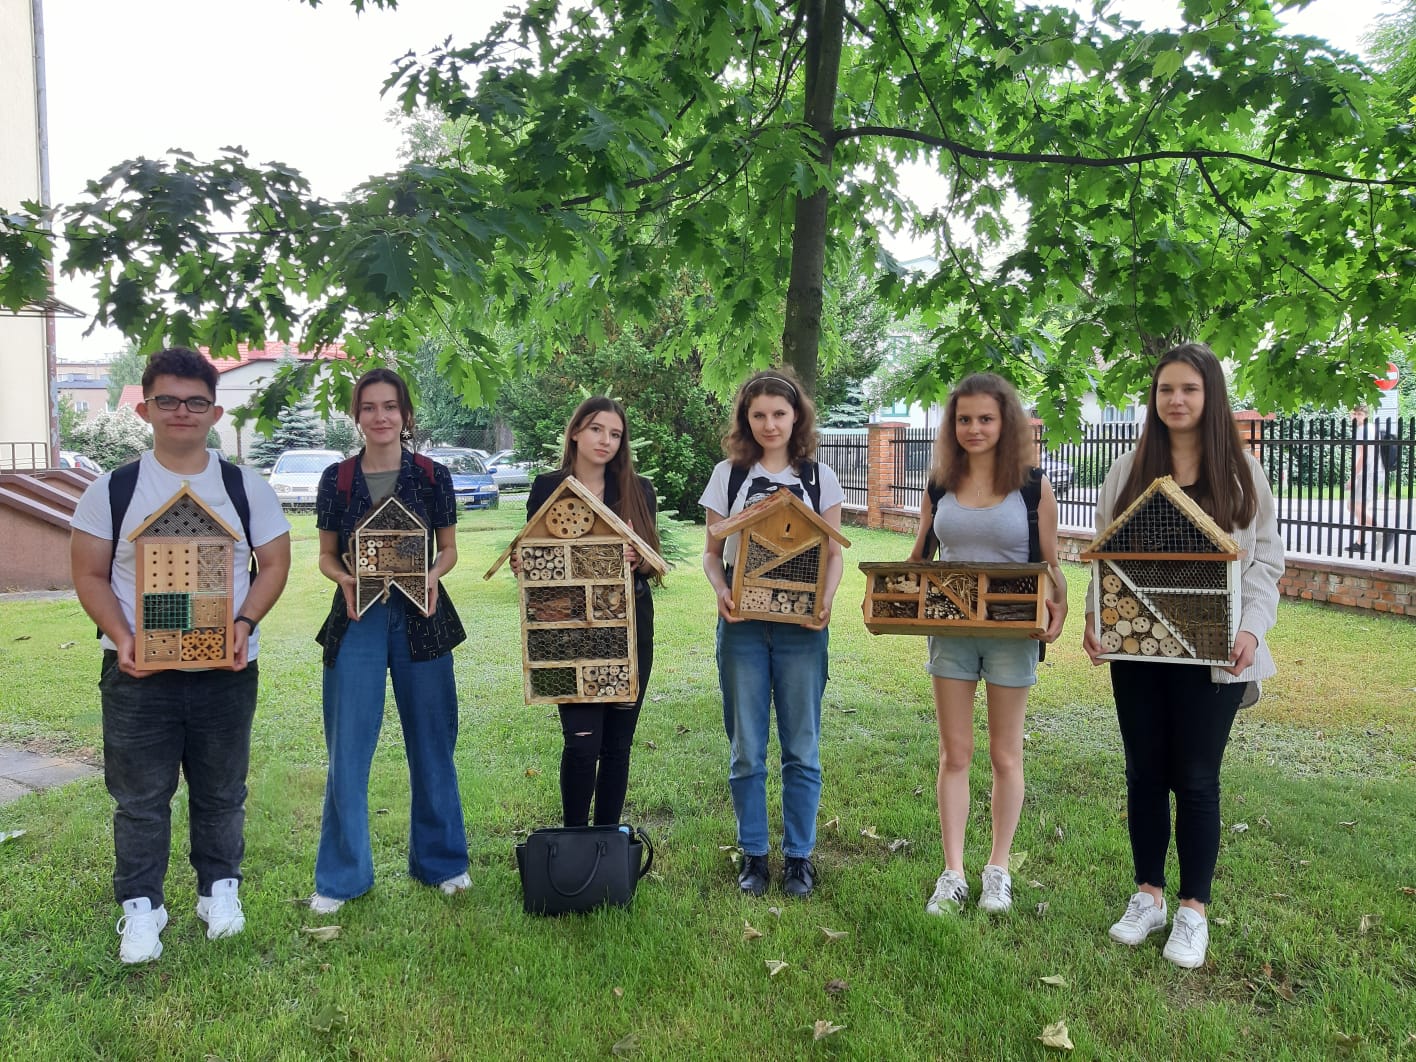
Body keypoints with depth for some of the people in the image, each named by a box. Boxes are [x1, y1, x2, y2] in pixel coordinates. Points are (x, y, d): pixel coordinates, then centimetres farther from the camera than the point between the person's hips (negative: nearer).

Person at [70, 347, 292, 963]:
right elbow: (90, 575, 2)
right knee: (139, 796, 7)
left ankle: (219, 889, 32)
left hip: (227, 667, 1)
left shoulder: (247, 489, 2)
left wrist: (244, 623, -12)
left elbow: (275, 565, 4)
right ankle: (140, 907, 23)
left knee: (221, 791, 13)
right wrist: (121, 637, -13)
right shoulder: (112, 491, 1)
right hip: (137, 670, 0)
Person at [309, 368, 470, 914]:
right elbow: (326, 555, 8)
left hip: (420, 617, 0)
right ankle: (341, 875, 18)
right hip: (357, 620, 0)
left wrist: (433, 575, -13)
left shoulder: (432, 476, 1)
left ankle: (441, 860, 26)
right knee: (348, 751, 2)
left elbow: (448, 548, 8)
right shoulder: (337, 479, 3)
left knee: (431, 744, 8)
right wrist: (345, 579, -13)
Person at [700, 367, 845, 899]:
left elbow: (834, 554, 6)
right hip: (742, 624, 0)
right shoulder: (728, 475, 4)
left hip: (801, 627, 0)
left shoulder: (820, 477, 5)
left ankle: (799, 855, 20)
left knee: (801, 748, 6)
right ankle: (753, 855, 21)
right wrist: (721, 590, -14)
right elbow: (712, 552, 6)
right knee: (746, 749, 7)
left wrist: (826, 599, -13)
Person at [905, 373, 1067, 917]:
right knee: (954, 754, 6)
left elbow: (1049, 565, -1)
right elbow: (918, 559, 11)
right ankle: (953, 874, 13)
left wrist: (1058, 608, -20)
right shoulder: (940, 486, 4)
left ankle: (998, 870, 25)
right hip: (950, 628, 2)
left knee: (1005, 755, 10)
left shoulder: (1033, 486, -4)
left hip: (1012, 632, -2)